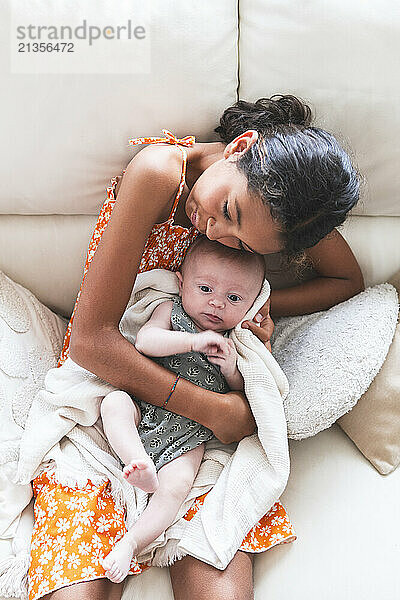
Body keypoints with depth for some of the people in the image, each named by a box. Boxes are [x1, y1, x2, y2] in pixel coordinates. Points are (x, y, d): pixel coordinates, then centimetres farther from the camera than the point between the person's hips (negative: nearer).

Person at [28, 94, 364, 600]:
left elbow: (349, 281, 9)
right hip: (103, 368, -2)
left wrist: (264, 306, -9)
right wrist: (213, 409, -22)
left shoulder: (284, 196, -9)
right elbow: (90, 338, -24)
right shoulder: (157, 173, -22)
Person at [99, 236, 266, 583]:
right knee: (115, 401, -28)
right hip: (145, 409, 1)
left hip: (188, 434, -1)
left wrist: (232, 370, -12)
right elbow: (144, 340, -16)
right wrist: (194, 340, -25)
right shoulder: (171, 311, 2)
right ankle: (141, 467, -33)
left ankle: (132, 542, -11)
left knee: (177, 487, -22)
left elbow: (243, 394, 10)